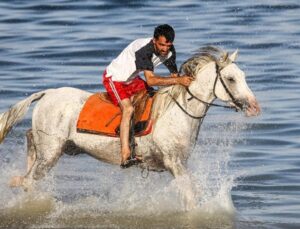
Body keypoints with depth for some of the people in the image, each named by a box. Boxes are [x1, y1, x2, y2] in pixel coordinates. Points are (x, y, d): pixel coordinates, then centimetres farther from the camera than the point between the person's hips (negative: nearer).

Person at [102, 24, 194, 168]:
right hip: (114, 79, -9)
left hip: (132, 79, 9)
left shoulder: (169, 51, -11)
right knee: (128, 108, -27)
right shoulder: (143, 49, -36)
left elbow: (174, 75, -1)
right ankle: (125, 156, -32)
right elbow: (150, 80, -42)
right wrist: (178, 80, -46)